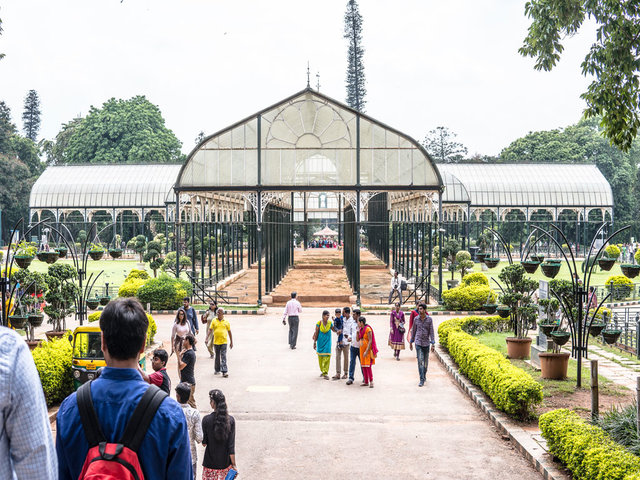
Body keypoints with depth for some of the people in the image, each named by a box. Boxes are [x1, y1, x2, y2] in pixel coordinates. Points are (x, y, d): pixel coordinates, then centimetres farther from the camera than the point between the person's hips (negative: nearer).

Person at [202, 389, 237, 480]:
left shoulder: (206, 420, -12)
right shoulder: (230, 420, -7)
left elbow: (204, 443, -7)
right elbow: (231, 446, -7)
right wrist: (233, 464, -1)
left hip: (210, 463, -2)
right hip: (225, 462, 2)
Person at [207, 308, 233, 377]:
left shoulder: (226, 322, 3)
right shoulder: (214, 321, 4)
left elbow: (229, 332, 9)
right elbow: (210, 330, 2)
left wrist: (231, 342, 10)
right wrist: (207, 338, -10)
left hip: (224, 342, -2)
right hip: (216, 342, 2)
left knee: (223, 357, -9)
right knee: (217, 356, 12)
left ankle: (224, 371, -12)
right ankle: (217, 370, 26)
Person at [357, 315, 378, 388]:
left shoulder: (368, 329, -15)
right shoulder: (360, 329, 10)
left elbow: (370, 341, -18)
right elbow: (358, 339, 13)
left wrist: (366, 351, -23)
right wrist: (357, 331, 2)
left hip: (368, 349, -8)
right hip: (362, 349, 8)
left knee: (367, 366, -11)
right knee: (363, 366, 7)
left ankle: (371, 382, -6)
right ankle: (366, 382, 14)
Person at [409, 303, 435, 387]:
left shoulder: (429, 319, -4)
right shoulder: (416, 319, 0)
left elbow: (431, 332, -6)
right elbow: (413, 331, 10)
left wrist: (433, 344, -13)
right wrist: (411, 342, 13)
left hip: (426, 343, 0)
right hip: (418, 343, 0)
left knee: (425, 361, 12)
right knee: (420, 361, -9)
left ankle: (424, 375, 35)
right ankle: (422, 380, -9)